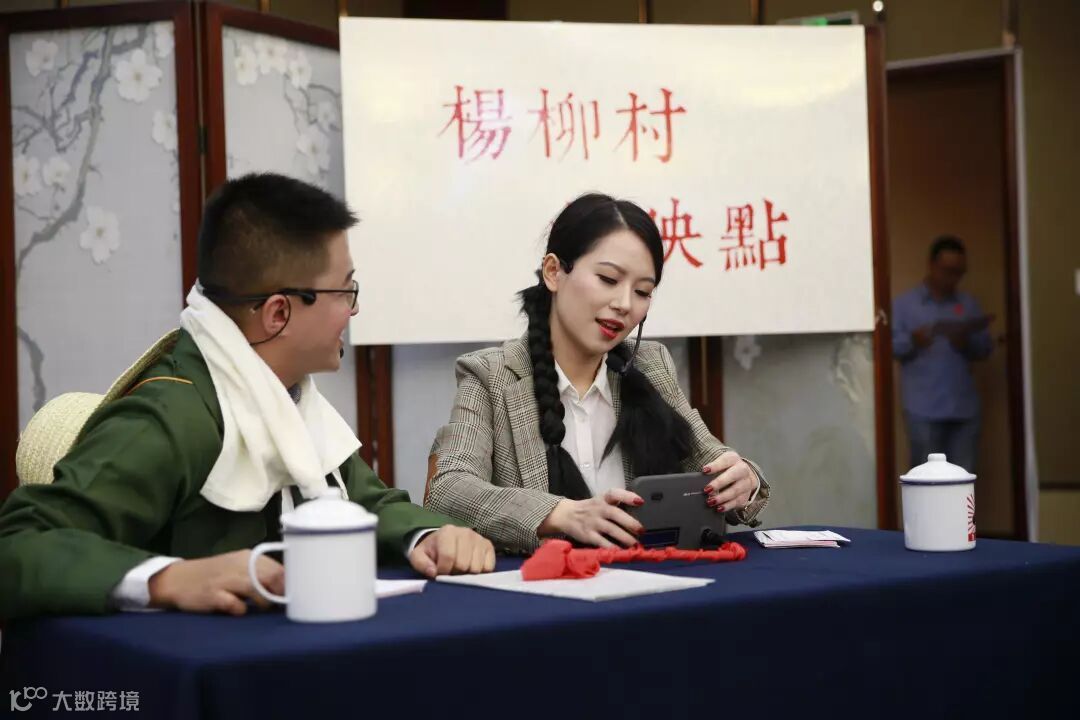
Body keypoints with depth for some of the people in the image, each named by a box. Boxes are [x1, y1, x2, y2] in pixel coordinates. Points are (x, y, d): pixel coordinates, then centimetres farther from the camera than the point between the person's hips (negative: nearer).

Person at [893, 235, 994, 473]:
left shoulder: (969, 304, 15)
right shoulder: (904, 304, 4)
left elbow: (986, 347, 12)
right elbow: (888, 344, -4)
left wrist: (968, 343, -9)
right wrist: (912, 340, -23)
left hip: (964, 407, 4)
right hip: (924, 409, -3)